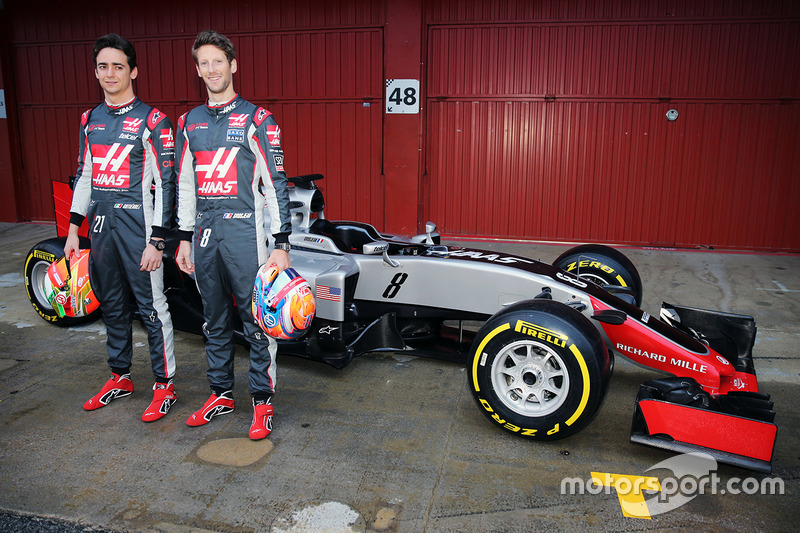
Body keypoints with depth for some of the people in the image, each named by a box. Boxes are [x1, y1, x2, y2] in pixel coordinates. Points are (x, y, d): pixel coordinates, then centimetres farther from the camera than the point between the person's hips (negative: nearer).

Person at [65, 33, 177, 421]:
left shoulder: (152, 121, -7)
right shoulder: (90, 120, 13)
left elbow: (165, 182, -11)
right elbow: (84, 175, 18)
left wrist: (156, 240, -15)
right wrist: (74, 228, 14)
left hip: (138, 224, -7)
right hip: (101, 225, 7)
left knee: (151, 306, -1)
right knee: (111, 306, 15)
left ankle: (164, 384, 11)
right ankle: (120, 377, 31)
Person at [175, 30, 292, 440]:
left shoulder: (256, 119, -2)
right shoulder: (189, 123, 14)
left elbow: (275, 183, -6)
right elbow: (185, 185, 18)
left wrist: (281, 245, -11)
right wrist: (185, 238, 15)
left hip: (244, 230, -5)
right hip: (205, 232, 6)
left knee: (256, 318, -1)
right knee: (214, 319, 14)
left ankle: (262, 399, 12)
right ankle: (221, 393, 29)